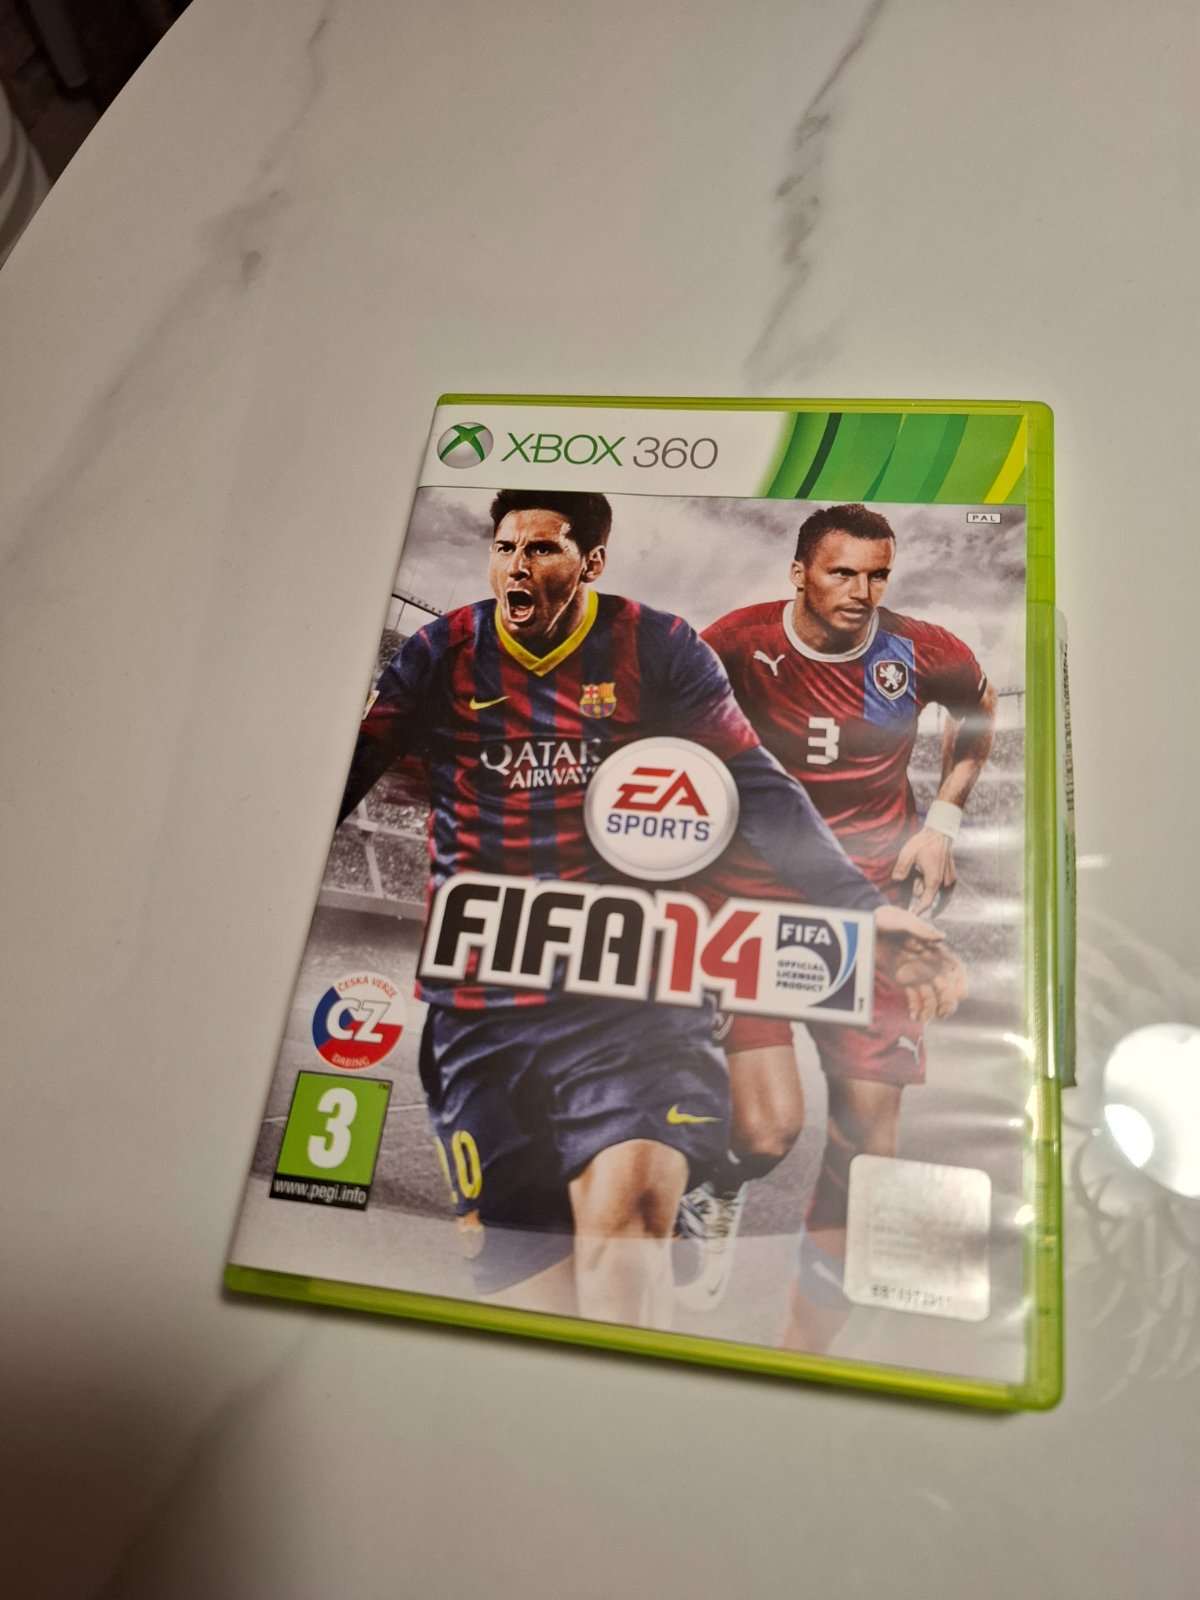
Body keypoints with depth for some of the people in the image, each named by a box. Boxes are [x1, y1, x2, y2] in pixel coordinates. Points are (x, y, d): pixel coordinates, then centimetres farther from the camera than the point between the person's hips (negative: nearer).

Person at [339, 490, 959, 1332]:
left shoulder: (656, 648, 2)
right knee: (527, 1280, 4)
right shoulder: (443, 653, 6)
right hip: (481, 1010, 2)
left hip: (629, 996, -1)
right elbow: (345, 776, 7)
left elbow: (760, 790, 0)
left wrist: (863, 903, -8)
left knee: (623, 1213, -25)